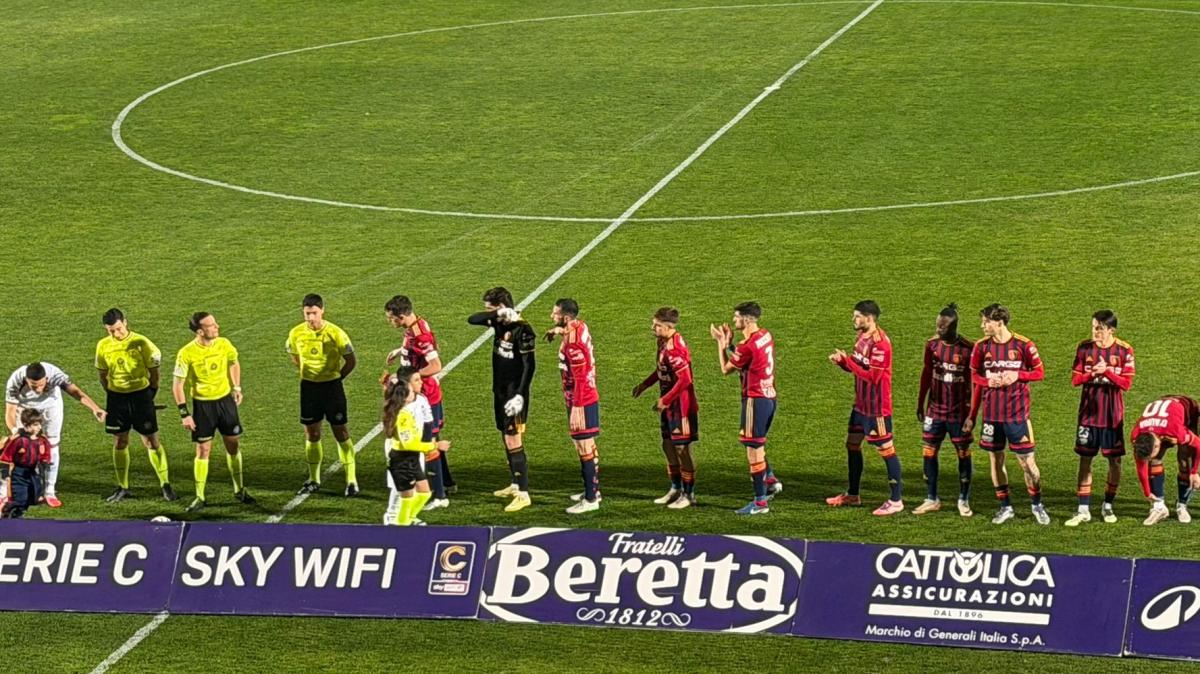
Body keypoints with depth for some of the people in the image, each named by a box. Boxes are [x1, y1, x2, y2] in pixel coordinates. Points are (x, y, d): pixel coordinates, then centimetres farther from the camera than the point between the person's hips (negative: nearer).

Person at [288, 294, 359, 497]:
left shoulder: (336, 334, -15)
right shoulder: (296, 334, -5)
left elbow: (351, 361, -3)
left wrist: (336, 377, 1)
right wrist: (308, 373, 9)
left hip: (332, 386, -3)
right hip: (308, 387, 3)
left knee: (341, 432, -1)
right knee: (311, 433, 9)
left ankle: (351, 480, 4)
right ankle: (314, 480, 21)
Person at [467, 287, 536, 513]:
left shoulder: (522, 329, -19)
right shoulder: (499, 322, 5)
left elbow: (529, 365, -20)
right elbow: (472, 320, 6)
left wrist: (519, 396, -25)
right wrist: (496, 315, -11)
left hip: (513, 394, -9)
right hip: (500, 392, 9)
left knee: (514, 442, -11)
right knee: (506, 439, 18)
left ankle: (523, 494, -12)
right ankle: (514, 485, 31)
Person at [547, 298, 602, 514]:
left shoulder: (573, 344, -26)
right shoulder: (581, 327, 1)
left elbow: (580, 379, -26)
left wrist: (576, 409, -25)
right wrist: (560, 331, 35)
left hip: (581, 402, -10)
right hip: (589, 397, 10)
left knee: (584, 448, -3)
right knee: (588, 446, 21)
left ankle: (590, 500, 2)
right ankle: (593, 490, 33)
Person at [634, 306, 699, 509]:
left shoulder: (675, 349, -25)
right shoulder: (664, 343, 5)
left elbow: (684, 380, -27)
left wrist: (665, 400, -21)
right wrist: (645, 385, 19)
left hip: (681, 405, -10)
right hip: (669, 405, 10)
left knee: (682, 448, -1)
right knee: (668, 445, 17)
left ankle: (689, 494, 9)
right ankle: (676, 489, 30)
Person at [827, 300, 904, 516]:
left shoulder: (880, 342, -22)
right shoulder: (863, 337, 8)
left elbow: (872, 376, -25)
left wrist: (848, 361, -21)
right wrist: (841, 361, -5)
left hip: (877, 407, -10)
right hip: (861, 403, 10)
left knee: (886, 449, -3)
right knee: (852, 444, 17)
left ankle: (895, 500, 3)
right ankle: (852, 495, 30)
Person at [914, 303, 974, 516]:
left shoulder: (967, 349, -13)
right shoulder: (932, 345, 0)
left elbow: (973, 382, -7)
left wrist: (971, 410, -9)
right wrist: (920, 404, 12)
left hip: (959, 411, -4)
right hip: (935, 409, 4)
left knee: (963, 454, 2)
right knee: (928, 452, 3)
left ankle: (964, 501, 14)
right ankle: (932, 500, 13)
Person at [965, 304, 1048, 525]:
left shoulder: (1023, 345, -7)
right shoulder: (981, 346, 2)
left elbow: (1039, 373, 0)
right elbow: (975, 377, 11)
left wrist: (1017, 375, -16)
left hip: (1017, 413, -3)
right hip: (991, 413, 3)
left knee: (1027, 460, -2)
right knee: (995, 458, 7)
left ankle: (1036, 504, 15)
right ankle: (1005, 507, 18)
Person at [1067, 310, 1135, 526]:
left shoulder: (1124, 351, -6)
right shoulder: (1084, 348, 0)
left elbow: (1126, 383, -9)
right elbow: (1075, 379, 0)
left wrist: (1106, 371, -22)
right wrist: (1092, 373, -19)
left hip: (1113, 415, -1)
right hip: (1089, 412, 1)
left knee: (1115, 460, 5)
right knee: (1085, 459, 1)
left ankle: (1108, 506, 21)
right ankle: (1083, 510, 6)